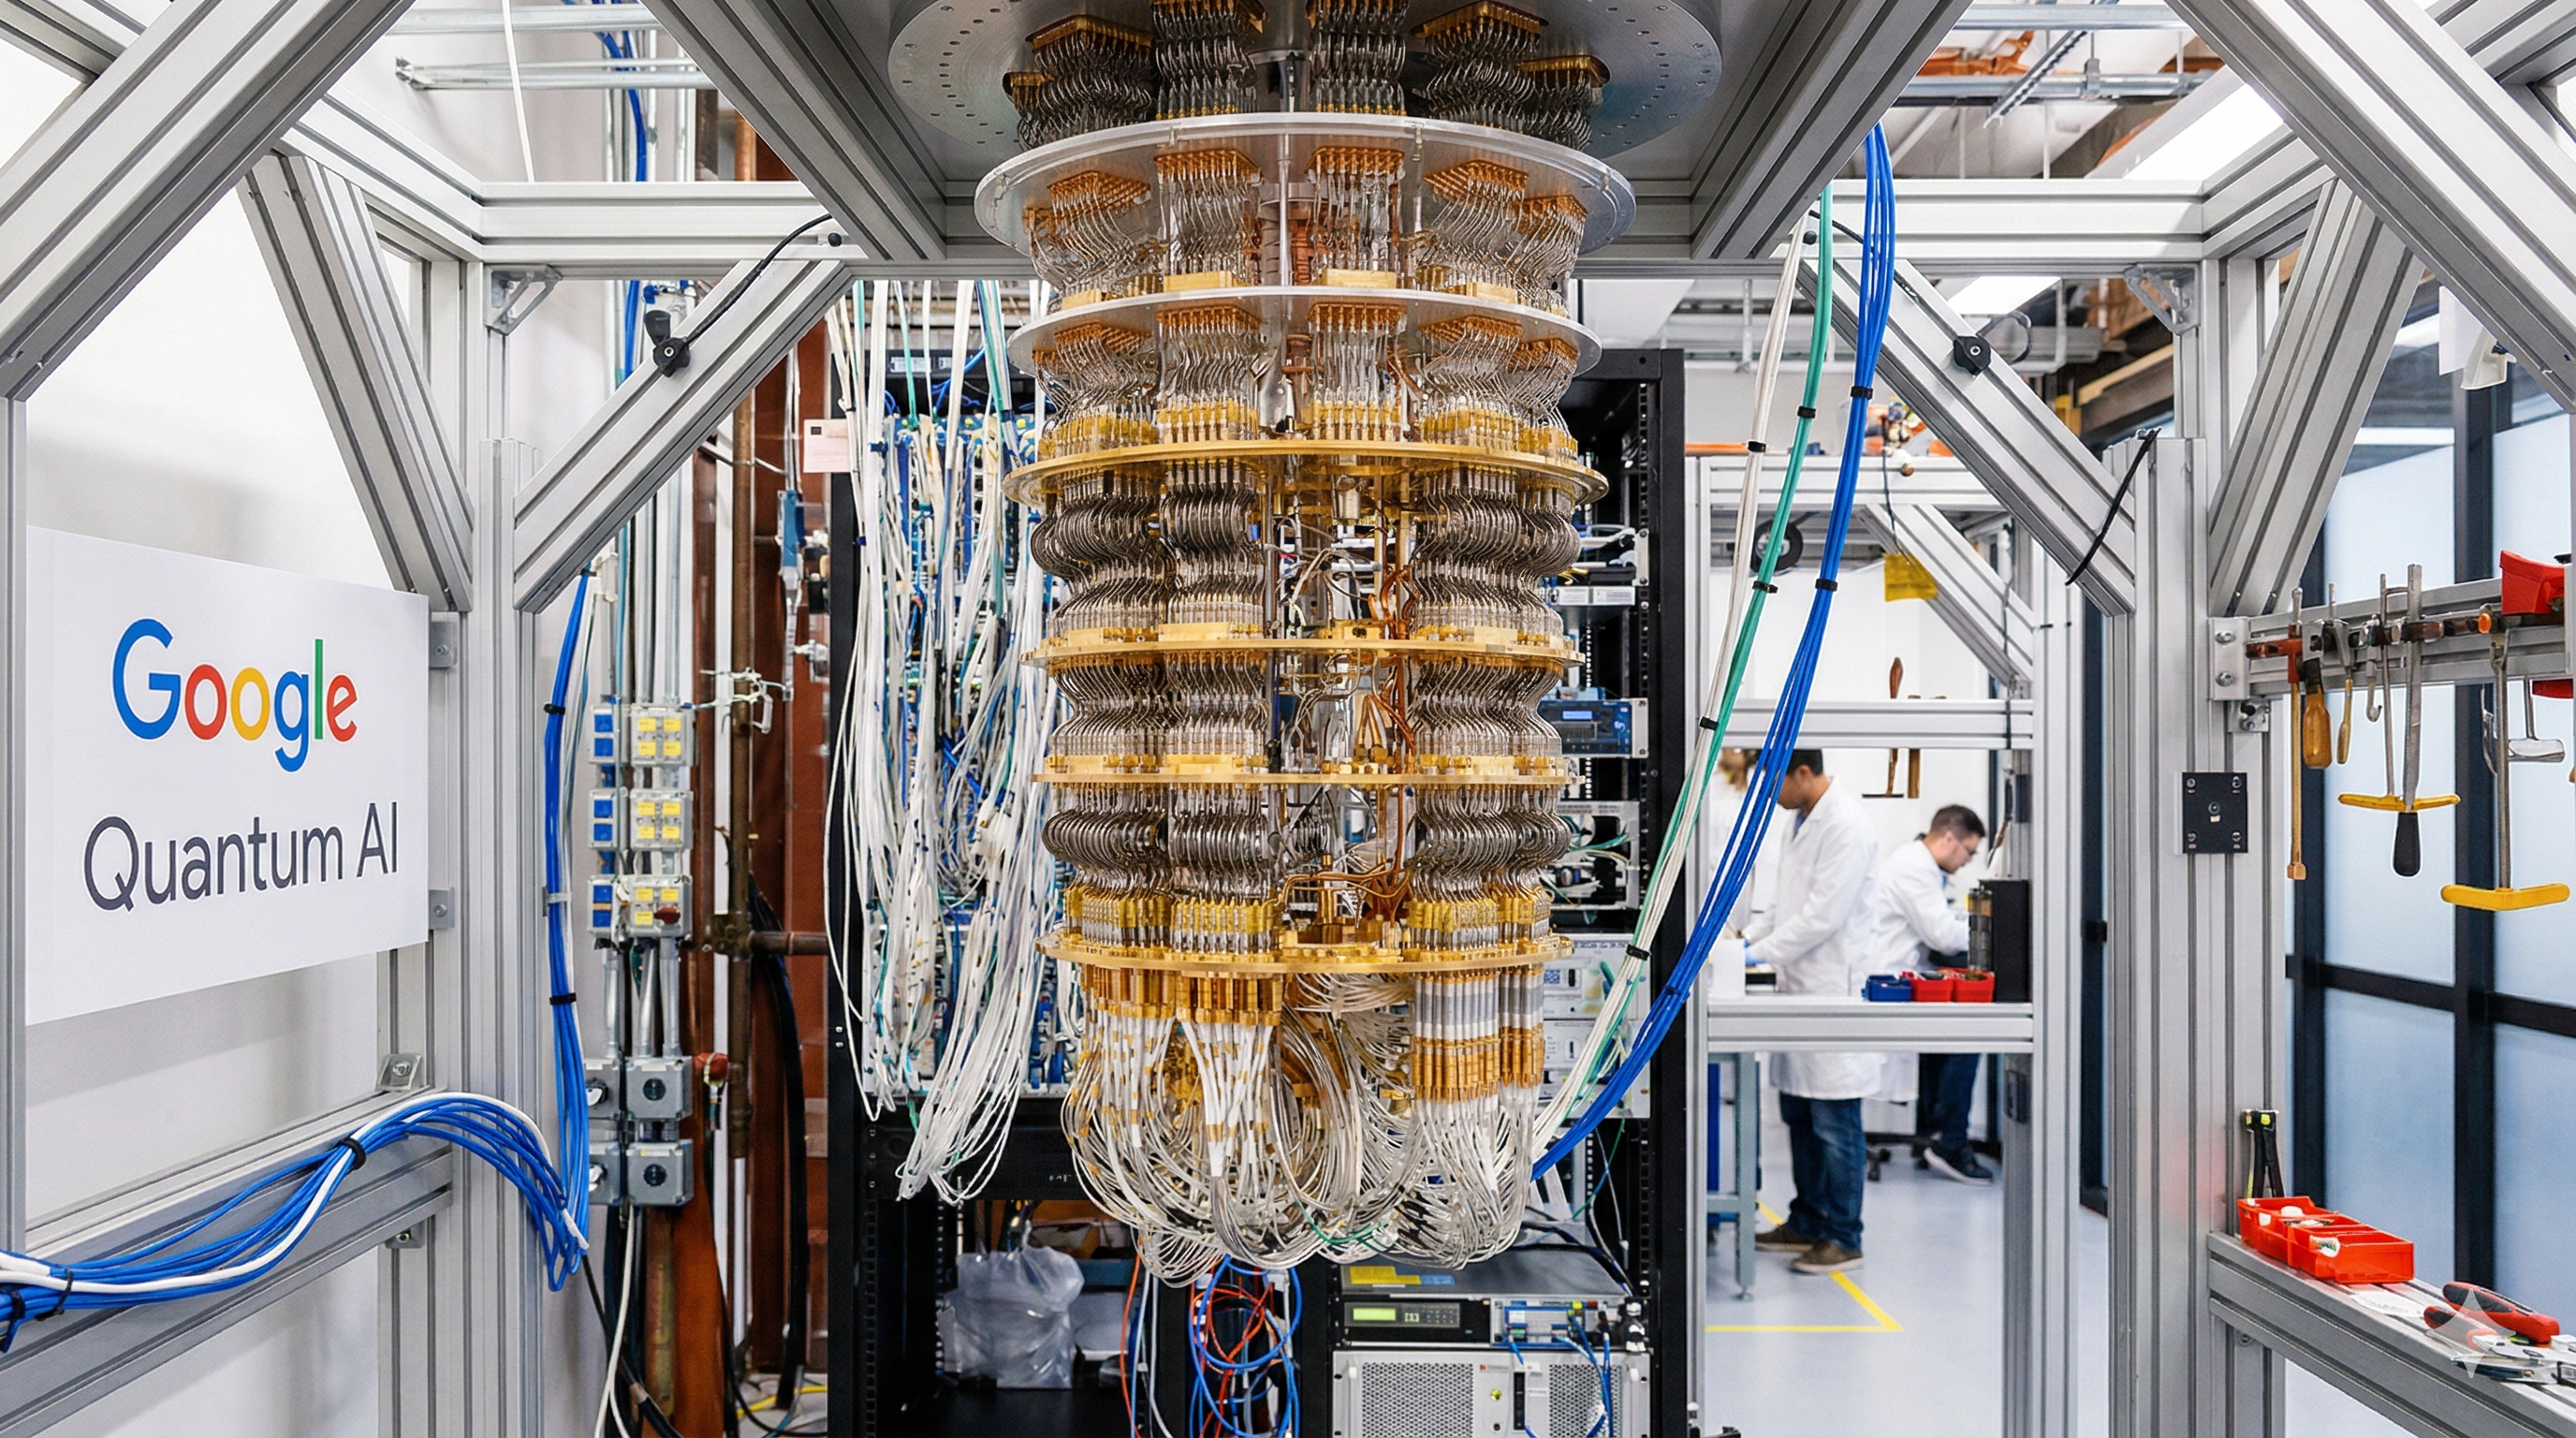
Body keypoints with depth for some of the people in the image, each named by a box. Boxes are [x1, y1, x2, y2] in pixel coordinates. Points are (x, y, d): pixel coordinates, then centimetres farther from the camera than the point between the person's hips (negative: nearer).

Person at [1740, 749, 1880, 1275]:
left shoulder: (1846, 827, -17)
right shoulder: (1802, 820, 14)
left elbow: (1823, 915, -21)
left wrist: (1758, 953, -17)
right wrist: (1747, 935, 8)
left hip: (1831, 990, -10)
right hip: (1799, 987, 10)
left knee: (1835, 1124, -1)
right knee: (1799, 1117, 16)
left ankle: (1843, 1239, 9)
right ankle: (1807, 1222, 28)